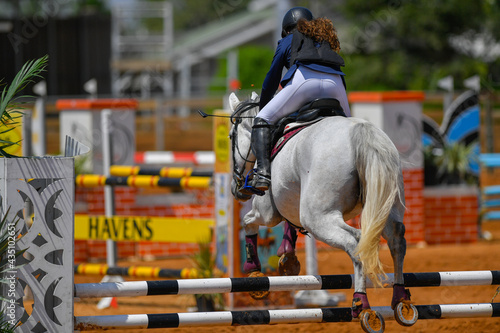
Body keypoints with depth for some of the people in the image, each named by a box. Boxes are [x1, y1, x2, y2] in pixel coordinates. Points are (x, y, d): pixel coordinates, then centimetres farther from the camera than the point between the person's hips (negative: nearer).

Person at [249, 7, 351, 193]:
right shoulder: (328, 41, 40)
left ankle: (263, 172, -17)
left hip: (304, 79, -4)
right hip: (335, 84, 4)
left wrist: (262, 107, 42)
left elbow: (272, 79, 29)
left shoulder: (287, 41, 28)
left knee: (262, 121, 4)